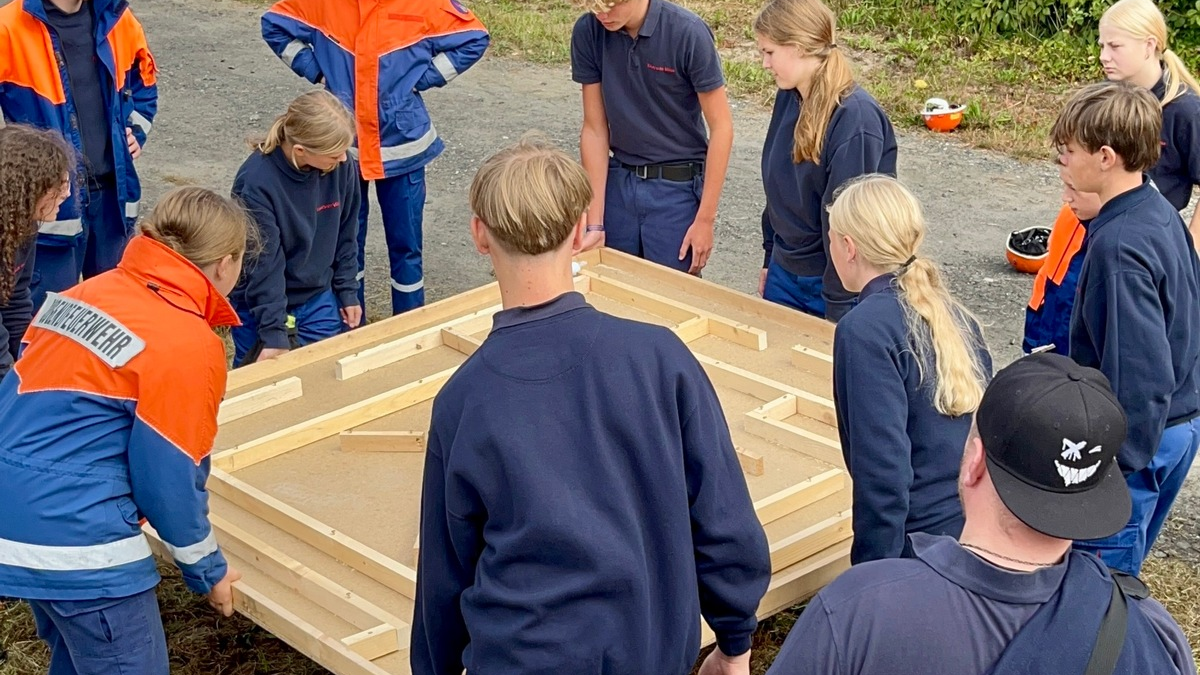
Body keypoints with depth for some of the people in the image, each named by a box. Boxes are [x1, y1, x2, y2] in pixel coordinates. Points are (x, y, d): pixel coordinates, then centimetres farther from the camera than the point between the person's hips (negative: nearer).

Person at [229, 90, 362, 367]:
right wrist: (273, 333, -22)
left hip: (319, 302, 4)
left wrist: (348, 292, 7)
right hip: (261, 306, -4)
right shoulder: (256, 183, -26)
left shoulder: (342, 167, -14)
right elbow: (264, 263, -23)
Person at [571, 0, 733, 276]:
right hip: (619, 182, 3)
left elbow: (721, 126, -12)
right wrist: (595, 223, -5)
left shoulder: (688, 33, -19)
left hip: (677, 188, -3)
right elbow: (594, 129, -3)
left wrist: (705, 219, -13)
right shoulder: (587, 33, -9)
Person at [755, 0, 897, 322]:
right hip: (784, 274, 7)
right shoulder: (789, 98, 1)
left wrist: (838, 306, -19)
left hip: (837, 282, -7)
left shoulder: (856, 117, -23)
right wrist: (770, 259, 15)